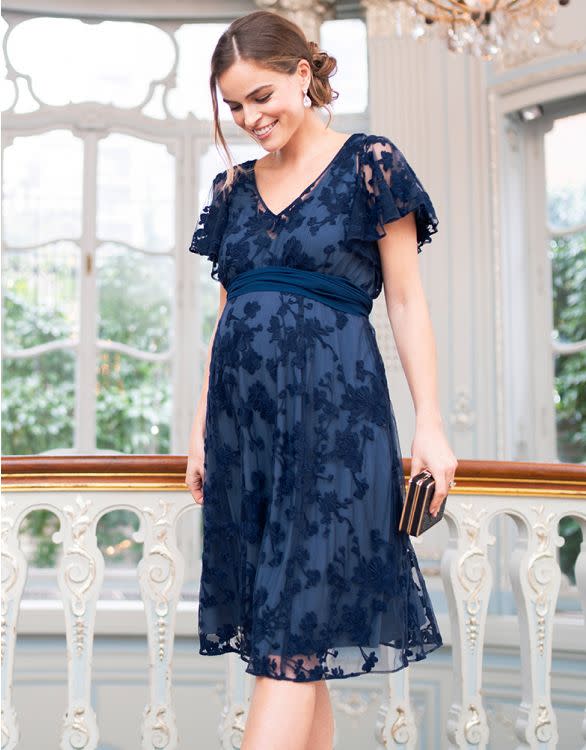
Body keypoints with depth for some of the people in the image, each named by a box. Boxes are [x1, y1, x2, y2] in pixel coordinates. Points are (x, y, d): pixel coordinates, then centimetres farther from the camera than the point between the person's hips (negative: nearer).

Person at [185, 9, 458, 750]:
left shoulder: (370, 165, 1)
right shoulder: (233, 188, 15)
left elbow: (407, 302, -1)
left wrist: (430, 424, -7)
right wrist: (201, 428, 14)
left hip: (331, 409, -5)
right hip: (243, 412, 5)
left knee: (290, 637, -7)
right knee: (305, 647, 8)